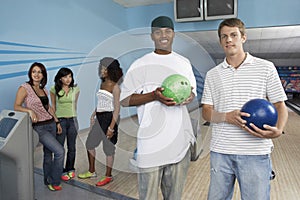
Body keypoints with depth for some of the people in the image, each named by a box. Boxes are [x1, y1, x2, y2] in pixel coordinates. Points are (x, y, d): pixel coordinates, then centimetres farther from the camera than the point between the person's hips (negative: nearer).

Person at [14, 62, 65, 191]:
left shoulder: (44, 90, 10)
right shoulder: (24, 88, -8)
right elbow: (16, 106, -11)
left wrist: (57, 122, 15)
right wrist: (30, 110, -29)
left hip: (51, 124, 6)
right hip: (39, 127, -6)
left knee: (48, 153, 14)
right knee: (60, 151, -13)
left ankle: (48, 181, 32)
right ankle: (54, 182, 7)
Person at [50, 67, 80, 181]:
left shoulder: (76, 89, 0)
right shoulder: (54, 90, -4)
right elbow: (53, 106, 4)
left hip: (72, 120, 2)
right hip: (60, 120, -2)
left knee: (72, 147, 11)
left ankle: (70, 169, 28)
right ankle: (61, 171, 18)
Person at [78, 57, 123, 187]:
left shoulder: (115, 86, -14)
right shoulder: (102, 83, 10)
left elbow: (117, 108, -18)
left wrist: (111, 127, -21)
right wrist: (93, 115, 18)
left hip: (109, 118, -9)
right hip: (99, 118, 9)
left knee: (108, 148, 4)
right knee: (90, 143, 17)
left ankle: (108, 176, 23)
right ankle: (91, 171, 34)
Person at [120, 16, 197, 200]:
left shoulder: (184, 63, 12)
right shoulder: (140, 65, -2)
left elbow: (193, 91, 21)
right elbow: (124, 100, -3)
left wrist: (188, 96, -3)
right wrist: (154, 95, -18)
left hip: (181, 141, 4)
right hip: (152, 142, -3)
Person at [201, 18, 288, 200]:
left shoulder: (266, 68, 3)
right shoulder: (212, 75, 8)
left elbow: (280, 106, 3)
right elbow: (206, 112, 6)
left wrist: (278, 130, -18)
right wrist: (227, 117, -15)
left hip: (255, 153, -2)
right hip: (220, 151, 2)